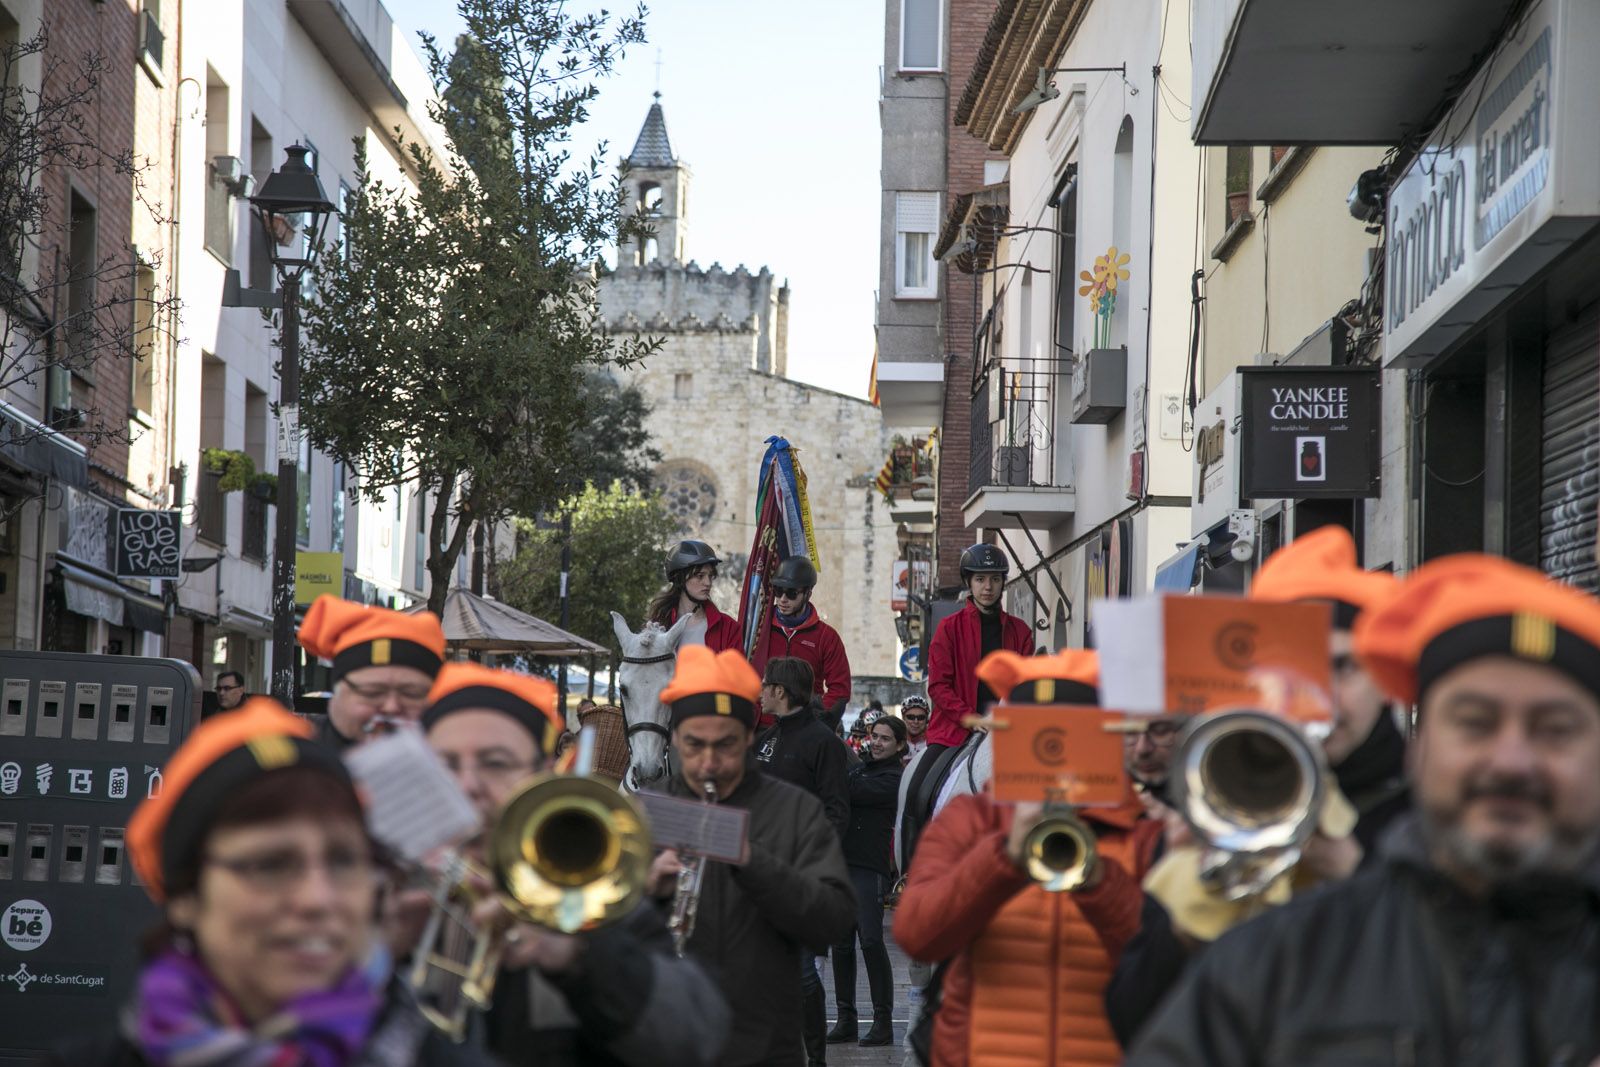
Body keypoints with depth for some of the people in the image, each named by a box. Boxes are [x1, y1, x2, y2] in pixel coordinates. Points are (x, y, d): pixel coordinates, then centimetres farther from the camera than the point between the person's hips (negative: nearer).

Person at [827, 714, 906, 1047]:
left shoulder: (893, 779, -3)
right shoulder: (860, 767, 19)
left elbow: (852, 792, -14)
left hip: (870, 866, -7)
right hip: (841, 862, 7)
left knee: (871, 940, -11)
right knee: (841, 942, 6)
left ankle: (883, 1020, -5)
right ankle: (846, 1018, 13)